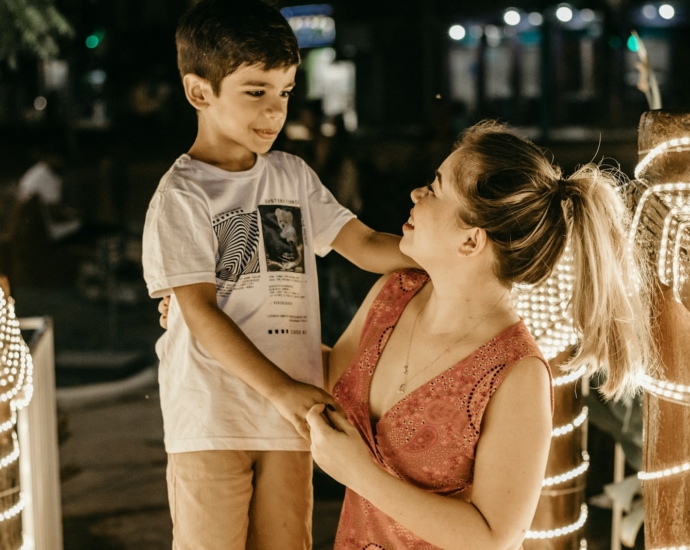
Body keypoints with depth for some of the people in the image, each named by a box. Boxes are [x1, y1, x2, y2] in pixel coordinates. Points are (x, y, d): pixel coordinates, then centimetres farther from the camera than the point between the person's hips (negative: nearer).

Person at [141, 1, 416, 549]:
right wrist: (281, 389, -23)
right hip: (211, 416, -5)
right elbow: (201, 314, -15)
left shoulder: (292, 175, 10)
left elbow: (365, 245, 6)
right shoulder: (182, 195, -8)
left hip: (288, 414, 5)